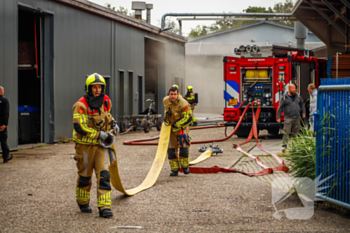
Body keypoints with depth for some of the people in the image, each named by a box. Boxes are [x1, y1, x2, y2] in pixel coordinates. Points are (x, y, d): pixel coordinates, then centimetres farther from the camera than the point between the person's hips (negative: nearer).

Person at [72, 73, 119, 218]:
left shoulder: (105, 101, 5)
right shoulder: (81, 105, -15)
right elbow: (79, 126, -22)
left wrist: (113, 123, 7)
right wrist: (98, 134, -22)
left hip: (101, 145, 4)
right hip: (85, 145, -4)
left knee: (104, 175, -9)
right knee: (84, 176, 11)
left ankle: (104, 207, -12)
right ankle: (83, 203, 33)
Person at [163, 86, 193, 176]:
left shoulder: (183, 104, -23)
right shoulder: (165, 101, -4)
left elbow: (188, 118, -21)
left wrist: (176, 125, -19)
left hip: (181, 127, -5)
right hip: (170, 128, 5)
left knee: (183, 147, -12)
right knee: (171, 149, 0)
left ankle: (185, 165, 10)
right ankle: (174, 169, 7)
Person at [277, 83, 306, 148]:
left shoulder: (298, 96, 10)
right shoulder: (284, 97, -3)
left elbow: (302, 104, 21)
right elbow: (280, 108, -3)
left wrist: (303, 113, 11)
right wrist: (278, 117, -6)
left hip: (297, 118, 4)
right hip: (288, 118, -4)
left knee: (295, 132, 8)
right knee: (286, 131, -11)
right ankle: (285, 144, -11)